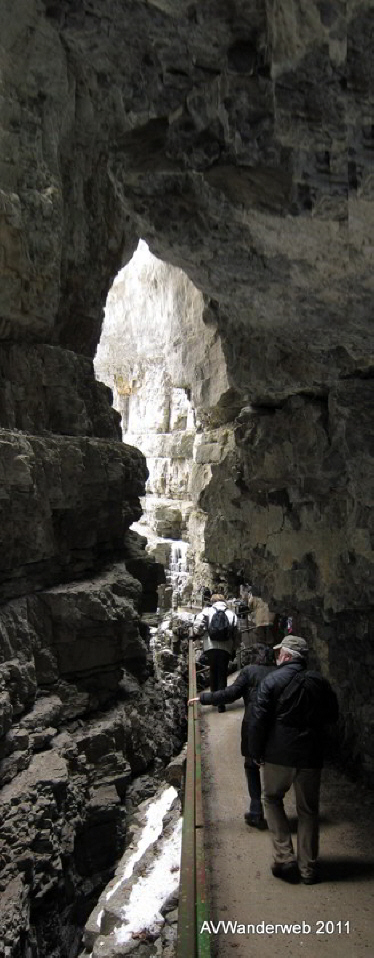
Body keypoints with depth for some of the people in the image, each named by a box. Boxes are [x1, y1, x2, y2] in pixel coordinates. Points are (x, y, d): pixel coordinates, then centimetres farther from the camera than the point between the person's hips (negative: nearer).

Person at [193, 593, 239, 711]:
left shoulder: (207, 611, 3)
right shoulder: (232, 614, 9)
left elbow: (198, 624, -11)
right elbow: (236, 634, 10)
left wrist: (196, 633, 8)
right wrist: (234, 649, 20)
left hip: (210, 647, 0)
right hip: (226, 648, 1)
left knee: (213, 672, 17)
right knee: (222, 674, 7)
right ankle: (221, 702, 4)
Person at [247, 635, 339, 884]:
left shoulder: (272, 681, -11)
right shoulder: (320, 682, 0)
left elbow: (258, 721, -13)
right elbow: (332, 716, 12)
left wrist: (256, 753, -2)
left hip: (278, 755, -3)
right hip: (311, 757, 3)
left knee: (273, 799, 18)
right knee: (308, 810, 16)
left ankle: (285, 858, 11)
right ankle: (308, 868, 21)